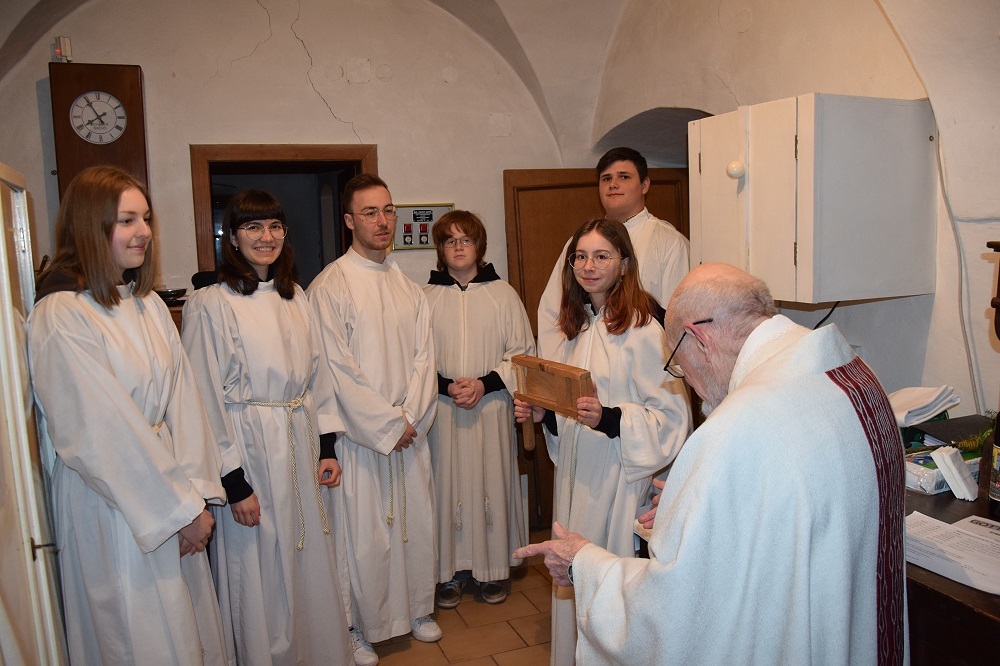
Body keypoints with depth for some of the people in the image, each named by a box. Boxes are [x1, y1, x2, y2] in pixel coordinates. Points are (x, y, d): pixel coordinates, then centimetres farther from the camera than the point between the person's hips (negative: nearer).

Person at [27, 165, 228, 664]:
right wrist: (180, 509, -14)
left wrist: (196, 491, -8)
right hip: (110, 505, -6)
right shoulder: (60, 317, -17)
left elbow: (182, 397, 0)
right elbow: (103, 434, -19)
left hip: (171, 503, 7)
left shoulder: (149, 304, 6)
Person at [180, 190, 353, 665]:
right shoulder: (211, 305, -11)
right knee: (260, 576, 8)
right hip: (252, 455, -6)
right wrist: (234, 482, -15)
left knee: (311, 568, 18)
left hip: (301, 449, 6)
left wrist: (327, 448, 6)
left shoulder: (295, 298, 8)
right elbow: (207, 399, -13)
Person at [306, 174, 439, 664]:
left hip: (410, 430, 5)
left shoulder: (408, 287, 9)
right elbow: (338, 371, -13)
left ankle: (417, 609, 35)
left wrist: (411, 417, -6)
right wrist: (387, 425, -12)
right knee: (362, 536, 3)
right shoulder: (329, 287, -9)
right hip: (359, 434, -5)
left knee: (417, 522, 14)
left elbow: (423, 356, 6)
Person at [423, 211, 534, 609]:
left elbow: (523, 353, 1)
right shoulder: (426, 297, 3)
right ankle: (451, 571, 20)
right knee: (449, 485, 4)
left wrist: (485, 383, -12)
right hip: (442, 411, 0)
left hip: (492, 409, 0)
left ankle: (492, 569, 21)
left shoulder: (502, 294, 2)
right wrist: (445, 386, -13)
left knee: (492, 483, 5)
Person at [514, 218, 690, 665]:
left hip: (619, 476, -7)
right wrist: (541, 413, 2)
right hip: (576, 473, 7)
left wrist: (609, 418, -27)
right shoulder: (579, 326, 9)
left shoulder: (643, 329, -15)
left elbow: (671, 416, -16)